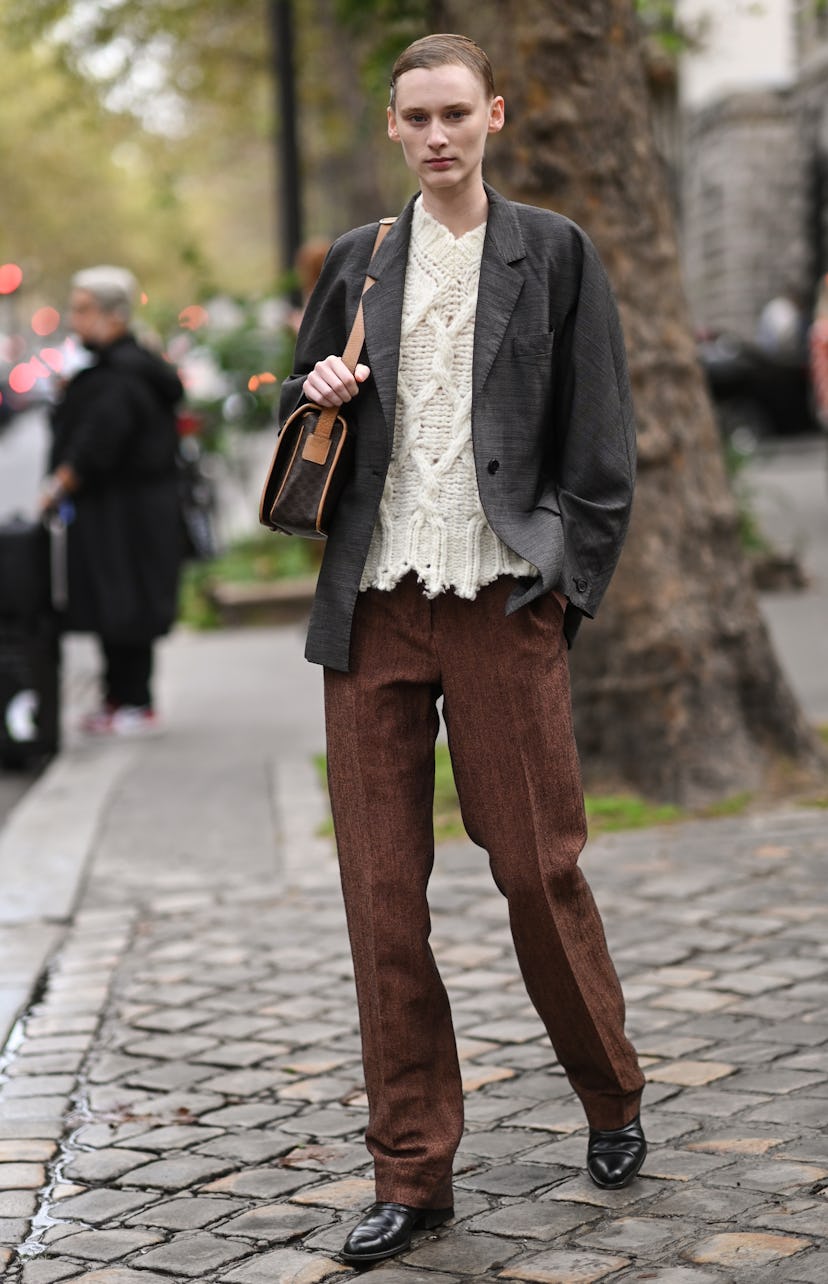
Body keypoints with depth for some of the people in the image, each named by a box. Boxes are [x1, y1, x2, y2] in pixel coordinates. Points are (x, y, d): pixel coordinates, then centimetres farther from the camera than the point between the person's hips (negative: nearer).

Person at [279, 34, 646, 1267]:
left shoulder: (554, 253, 6)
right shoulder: (356, 262, 15)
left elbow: (601, 438, 3)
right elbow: (298, 398, 25)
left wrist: (569, 579, -6)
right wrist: (318, 397, 2)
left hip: (503, 604, -3)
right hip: (372, 608, 3)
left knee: (538, 867, 1)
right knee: (380, 887, 2)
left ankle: (612, 1098, 26)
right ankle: (411, 1170, 11)